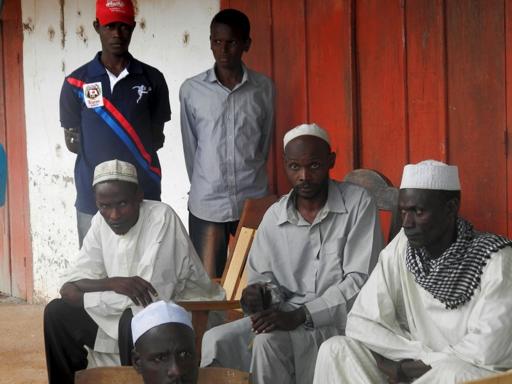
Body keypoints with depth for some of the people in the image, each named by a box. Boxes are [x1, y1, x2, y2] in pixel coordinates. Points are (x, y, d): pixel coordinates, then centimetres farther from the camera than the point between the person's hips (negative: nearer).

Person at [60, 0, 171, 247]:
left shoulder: (152, 79, 4)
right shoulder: (76, 83, 2)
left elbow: (156, 138, 10)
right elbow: (73, 142, 6)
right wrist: (135, 148, 2)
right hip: (93, 198, 0)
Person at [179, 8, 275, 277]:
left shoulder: (263, 88, 1)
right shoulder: (191, 90, -1)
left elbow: (265, 141, 11)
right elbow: (190, 146, 7)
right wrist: (203, 186, 11)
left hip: (253, 201, 1)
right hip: (206, 204, -1)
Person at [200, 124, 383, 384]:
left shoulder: (358, 203, -5)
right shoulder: (274, 216, 8)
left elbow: (360, 280, -12)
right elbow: (262, 275, 16)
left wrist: (299, 315, -20)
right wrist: (260, 294, -11)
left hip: (339, 317, -5)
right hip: (288, 315, 5)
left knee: (268, 340, -31)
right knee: (215, 341, -18)